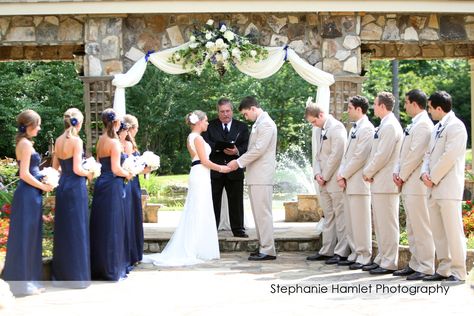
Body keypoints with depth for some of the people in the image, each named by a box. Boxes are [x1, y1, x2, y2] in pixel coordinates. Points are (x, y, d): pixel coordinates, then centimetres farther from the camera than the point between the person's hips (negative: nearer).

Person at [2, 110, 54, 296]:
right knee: (25, 237, -3)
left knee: (30, 237, 13)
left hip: (29, 195, 10)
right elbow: (24, 174, -19)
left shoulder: (24, 143, 15)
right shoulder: (26, 144, -14)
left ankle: (28, 280, 19)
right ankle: (23, 283, 3)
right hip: (28, 195, -10)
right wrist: (43, 186, -10)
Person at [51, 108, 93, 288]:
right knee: (77, 229, 0)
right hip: (76, 187, -7)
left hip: (62, 186, 7)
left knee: (63, 229, 13)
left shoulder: (58, 141, 7)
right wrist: (89, 174, 1)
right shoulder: (76, 141, -14)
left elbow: (55, 167, 14)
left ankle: (61, 274, 20)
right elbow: (77, 169, -17)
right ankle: (77, 275, 5)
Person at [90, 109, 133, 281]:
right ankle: (112, 269, 5)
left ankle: (98, 267, 19)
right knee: (112, 227, -1)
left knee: (100, 226, 12)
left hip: (101, 183, 8)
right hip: (112, 186, -8)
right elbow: (116, 169, -17)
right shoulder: (114, 142, -14)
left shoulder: (100, 140, 9)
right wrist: (127, 174, 1)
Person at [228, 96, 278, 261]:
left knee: (263, 212, -8)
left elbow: (258, 149, -19)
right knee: (259, 212, 12)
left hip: (262, 176, -10)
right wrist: (240, 162, 11)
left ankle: (268, 250, -6)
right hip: (255, 175, 10)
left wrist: (239, 162, -13)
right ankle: (263, 246, 17)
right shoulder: (258, 123, 18)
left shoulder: (266, 124, -12)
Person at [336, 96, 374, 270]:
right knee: (350, 222, 12)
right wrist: (341, 174, 6)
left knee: (360, 221, -5)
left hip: (358, 183, -9)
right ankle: (355, 254, 18)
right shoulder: (354, 129, 19)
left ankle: (364, 257, 0)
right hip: (348, 183, 9)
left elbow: (359, 157, -16)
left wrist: (344, 175, -11)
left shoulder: (366, 128, -11)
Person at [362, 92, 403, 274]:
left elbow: (382, 155, -19)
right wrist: (369, 172, 9)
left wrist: (368, 172, -8)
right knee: (380, 224, 15)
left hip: (385, 183, -10)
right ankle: (382, 259, 23)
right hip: (379, 183, 10)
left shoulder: (390, 126, -15)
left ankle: (389, 263, -1)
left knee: (387, 224, -5)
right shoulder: (384, 126, 16)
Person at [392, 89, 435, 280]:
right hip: (408, 185, 10)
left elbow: (416, 154, -18)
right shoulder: (413, 125, 18)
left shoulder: (423, 125, -13)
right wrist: (397, 171, 7)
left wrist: (402, 176, -11)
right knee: (411, 228, 14)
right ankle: (415, 264, 21)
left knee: (421, 227, -7)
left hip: (416, 184, -10)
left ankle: (426, 267, -3)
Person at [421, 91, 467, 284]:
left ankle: (458, 272, -4)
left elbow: (449, 157, -17)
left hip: (448, 188, -9)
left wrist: (433, 179, -12)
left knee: (453, 230, -7)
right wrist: (424, 173, 1)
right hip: (434, 188, 9)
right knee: (438, 231, 11)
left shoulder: (455, 126, -9)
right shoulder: (437, 128, 20)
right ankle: (444, 269, 17)